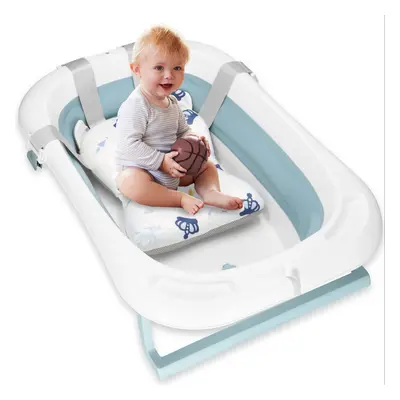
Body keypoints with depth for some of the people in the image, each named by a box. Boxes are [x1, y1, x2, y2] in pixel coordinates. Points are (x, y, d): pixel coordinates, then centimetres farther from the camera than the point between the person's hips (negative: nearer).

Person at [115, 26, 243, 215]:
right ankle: (180, 199, -31)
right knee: (130, 181, -41)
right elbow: (129, 145, -28)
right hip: (138, 169, -8)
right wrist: (161, 161, -30)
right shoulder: (135, 106, -22)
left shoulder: (172, 103, 5)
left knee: (207, 166, 11)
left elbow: (183, 131, 17)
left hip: (172, 170, 8)